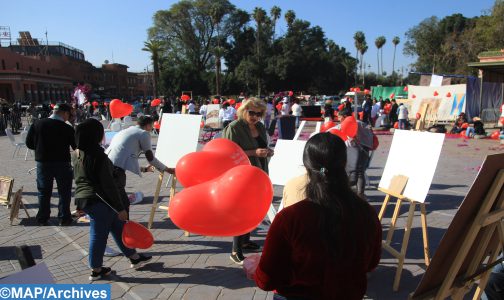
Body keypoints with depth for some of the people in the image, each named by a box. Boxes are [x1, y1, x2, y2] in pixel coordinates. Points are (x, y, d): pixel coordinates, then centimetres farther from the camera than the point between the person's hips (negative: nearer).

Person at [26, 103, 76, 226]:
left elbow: (29, 143, 3)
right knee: (64, 192, 9)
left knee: (43, 192, 14)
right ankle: (64, 218, 12)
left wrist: (41, 149, 16)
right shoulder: (67, 129, -13)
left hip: (42, 162, 3)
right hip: (62, 163, -3)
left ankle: (42, 219, 20)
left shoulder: (37, 124, -3)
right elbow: (77, 147, -8)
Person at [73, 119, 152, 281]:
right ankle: (96, 270, 22)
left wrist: (81, 205, 26)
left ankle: (134, 257, 26)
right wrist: (120, 208, -14)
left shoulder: (79, 155, 7)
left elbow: (80, 180, 16)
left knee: (117, 227, 16)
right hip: (99, 201, -9)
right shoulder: (98, 156, -20)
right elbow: (108, 184, -20)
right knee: (99, 234, 6)